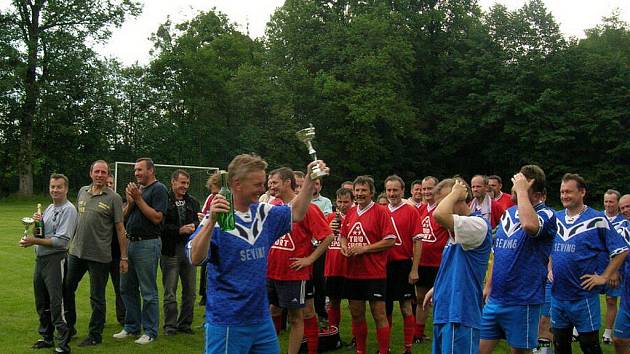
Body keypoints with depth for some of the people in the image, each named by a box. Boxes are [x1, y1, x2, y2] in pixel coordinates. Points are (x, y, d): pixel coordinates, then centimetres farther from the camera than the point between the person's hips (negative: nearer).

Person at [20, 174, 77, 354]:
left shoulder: (68, 210, -12)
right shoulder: (49, 208, 16)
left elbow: (61, 241, -20)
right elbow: (41, 234, 19)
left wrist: (35, 241, -18)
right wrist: (37, 223, -1)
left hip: (55, 259, -9)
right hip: (40, 258, 9)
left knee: (56, 302, -9)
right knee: (41, 302, 16)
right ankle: (47, 337, 29)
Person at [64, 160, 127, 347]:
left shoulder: (113, 198, -7)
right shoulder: (82, 192, 9)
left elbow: (120, 229, -6)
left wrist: (124, 257, -8)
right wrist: (72, 241, 18)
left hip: (99, 255, -5)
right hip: (76, 252, 5)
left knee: (97, 297, 5)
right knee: (66, 288, 14)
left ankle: (95, 335, 18)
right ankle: (68, 326, 32)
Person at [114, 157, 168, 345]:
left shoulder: (159, 189, -8)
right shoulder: (137, 188, 15)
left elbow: (157, 217, -19)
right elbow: (125, 216, 13)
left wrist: (138, 198, -16)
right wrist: (130, 201, -5)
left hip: (148, 244, -8)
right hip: (130, 242, 8)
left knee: (148, 291, -2)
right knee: (127, 288, 14)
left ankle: (150, 332, 7)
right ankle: (132, 327, 26)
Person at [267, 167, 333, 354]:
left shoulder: (307, 207, -12)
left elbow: (328, 236, -13)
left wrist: (309, 259, -13)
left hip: (294, 274, -6)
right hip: (272, 272, 6)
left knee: (296, 318, 4)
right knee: (274, 311, 17)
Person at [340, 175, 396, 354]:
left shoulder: (380, 211, -8)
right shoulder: (350, 212, 10)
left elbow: (390, 240, -13)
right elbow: (343, 235, 22)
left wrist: (364, 248, -17)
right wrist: (344, 246, -1)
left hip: (374, 274, -6)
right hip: (352, 272, 6)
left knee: (379, 314, -1)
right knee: (356, 314, 13)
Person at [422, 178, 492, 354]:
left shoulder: (478, 225, -15)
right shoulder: (457, 231, 16)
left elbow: (439, 214, -31)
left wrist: (455, 193, -15)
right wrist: (437, 288, 22)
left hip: (460, 314, -9)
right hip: (445, 311, 9)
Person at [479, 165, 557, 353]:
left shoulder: (545, 214, -10)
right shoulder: (508, 213, 11)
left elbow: (530, 225, -36)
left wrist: (521, 190, -24)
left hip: (522, 302, -6)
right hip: (494, 299, 6)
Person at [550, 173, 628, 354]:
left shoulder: (597, 219, -9)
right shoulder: (555, 218, 7)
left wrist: (604, 277, -9)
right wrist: (550, 269, 10)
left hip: (584, 296, -5)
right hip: (557, 294, 5)